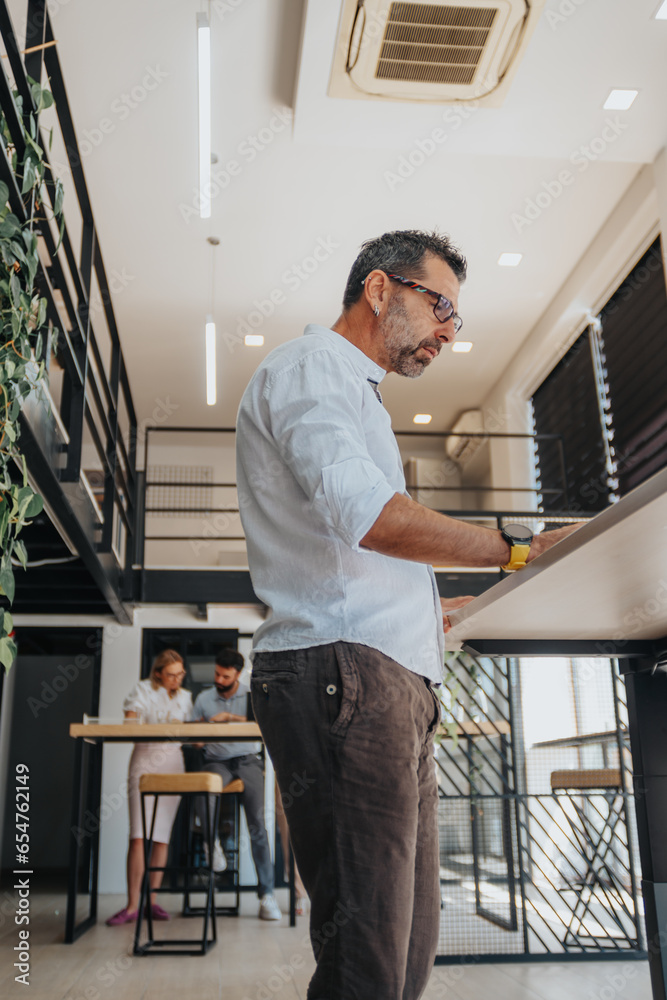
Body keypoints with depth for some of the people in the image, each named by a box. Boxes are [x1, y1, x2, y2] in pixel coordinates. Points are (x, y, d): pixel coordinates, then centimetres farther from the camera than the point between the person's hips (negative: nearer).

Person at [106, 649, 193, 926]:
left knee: (163, 835, 1)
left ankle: (152, 900, 8)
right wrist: (162, 727, -19)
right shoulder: (143, 690, 3)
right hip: (145, 762, -3)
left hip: (174, 764, 3)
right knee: (139, 834, -11)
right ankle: (132, 905, -9)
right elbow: (129, 725, -8)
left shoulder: (185, 697, 15)